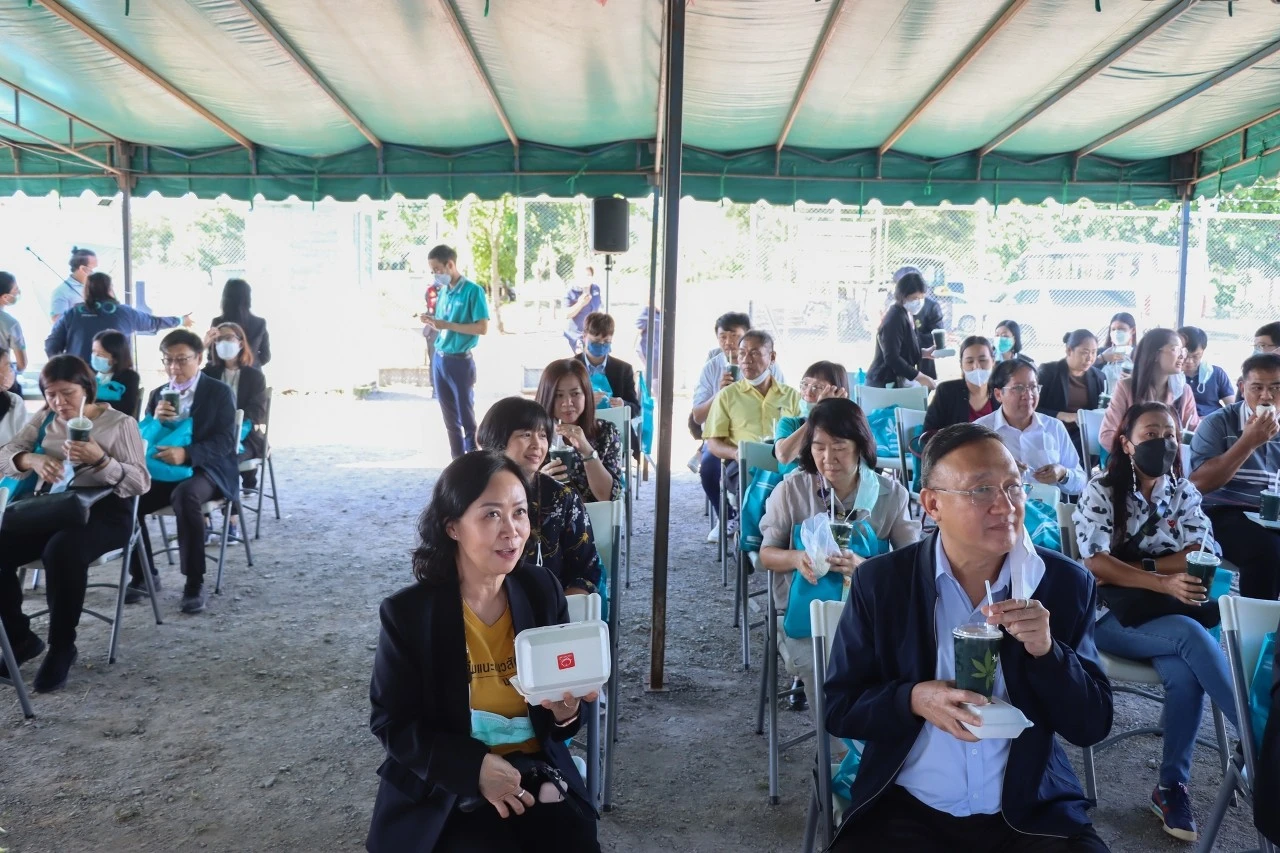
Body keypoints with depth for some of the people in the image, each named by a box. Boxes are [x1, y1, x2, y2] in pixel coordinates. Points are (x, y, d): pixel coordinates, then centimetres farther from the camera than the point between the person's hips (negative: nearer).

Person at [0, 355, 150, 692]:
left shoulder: (120, 423, 0)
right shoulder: (43, 420, 13)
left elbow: (140, 483, -7)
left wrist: (100, 459, -23)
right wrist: (32, 460, -17)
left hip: (103, 510, -5)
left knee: (62, 550, -36)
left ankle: (62, 647, -17)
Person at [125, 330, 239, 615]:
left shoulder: (219, 392, 0)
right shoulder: (157, 394, 16)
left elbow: (225, 442, -11)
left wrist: (186, 454, -28)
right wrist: (155, 420, -11)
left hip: (205, 470, -5)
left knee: (185, 495, -38)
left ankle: (195, 583, -29)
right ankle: (142, 575, -1)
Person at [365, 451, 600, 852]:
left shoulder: (542, 590, -2)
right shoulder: (407, 612, -12)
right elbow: (391, 723, -7)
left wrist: (565, 711, -17)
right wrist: (476, 766, -19)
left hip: (537, 771, 3)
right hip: (446, 786, -2)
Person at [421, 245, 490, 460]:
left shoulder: (473, 291, -11)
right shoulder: (443, 291, 11)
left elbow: (482, 328, -17)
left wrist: (447, 325, -20)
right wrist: (432, 322, -3)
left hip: (460, 361, -7)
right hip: (439, 360, 7)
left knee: (467, 419, -1)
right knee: (450, 419, 12)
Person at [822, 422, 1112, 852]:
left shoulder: (1067, 583, -3)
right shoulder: (879, 581, -7)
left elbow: (1093, 725, -1)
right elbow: (838, 708, -2)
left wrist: (1046, 651, -18)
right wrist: (914, 700, -20)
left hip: (1033, 814, 1)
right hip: (905, 813, -1)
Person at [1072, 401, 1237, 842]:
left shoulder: (1184, 492, 11)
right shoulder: (1100, 492, -1)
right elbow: (1096, 566, -12)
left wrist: (1132, 567, -12)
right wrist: (1163, 581, -24)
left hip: (1168, 615, 3)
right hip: (1110, 615, -3)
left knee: (1184, 674, -28)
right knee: (1190, 636, -31)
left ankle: (1172, 786, -14)